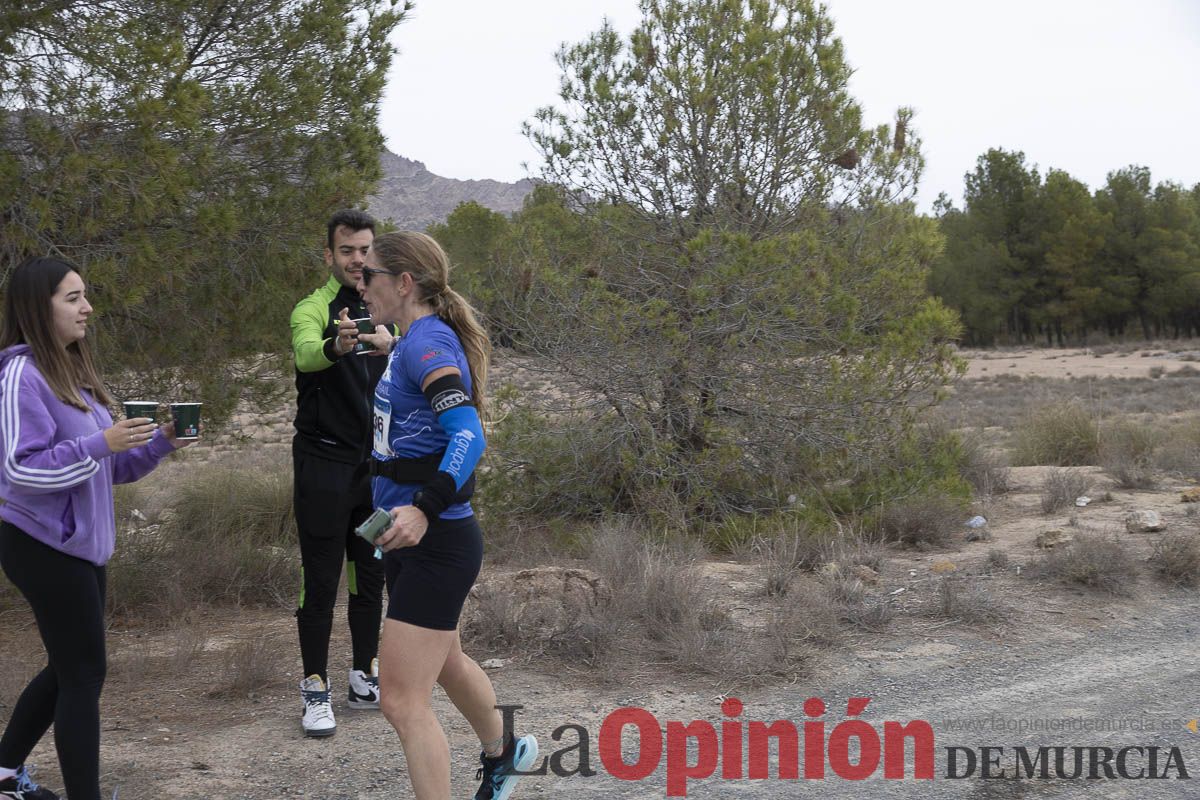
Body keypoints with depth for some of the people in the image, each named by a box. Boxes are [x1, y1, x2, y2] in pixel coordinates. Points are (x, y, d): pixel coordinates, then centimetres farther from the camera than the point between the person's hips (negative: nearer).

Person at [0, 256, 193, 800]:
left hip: (80, 547, 9)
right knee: (84, 673, -2)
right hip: (44, 548, -9)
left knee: (68, 668, 20)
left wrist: (158, 443, -1)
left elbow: (106, 466, 15)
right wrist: (102, 443, -25)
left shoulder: (73, 371, 11)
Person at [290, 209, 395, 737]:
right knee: (321, 579, -2)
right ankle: (315, 689, 7)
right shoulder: (312, 309, -7)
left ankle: (365, 679, 22)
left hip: (376, 463, 5)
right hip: (324, 461, -5)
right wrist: (336, 345, -52)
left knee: (370, 575, 11)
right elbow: (306, 354, -32)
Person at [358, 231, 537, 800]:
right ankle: (503, 753, 54)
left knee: (402, 701, -7)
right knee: (444, 662, 29)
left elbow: (468, 436, -29)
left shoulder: (429, 341, -17)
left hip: (436, 543, -10)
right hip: (410, 540, 10)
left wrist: (424, 509, -42)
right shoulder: (413, 340, 11)